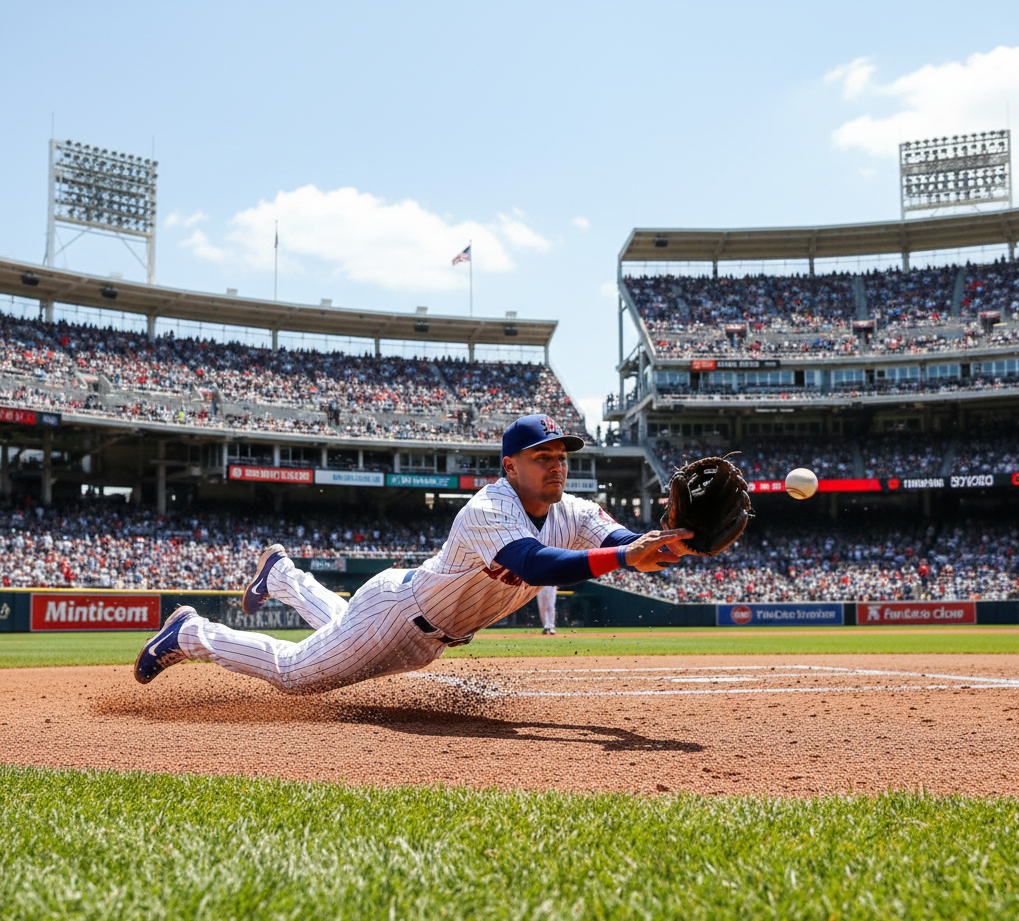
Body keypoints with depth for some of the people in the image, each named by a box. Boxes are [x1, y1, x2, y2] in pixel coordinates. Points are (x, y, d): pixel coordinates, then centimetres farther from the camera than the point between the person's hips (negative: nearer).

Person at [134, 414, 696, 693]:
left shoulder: (575, 515, -11)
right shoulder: (487, 512, -35)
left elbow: (625, 542, -24)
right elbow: (537, 566, -51)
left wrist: (667, 548, -45)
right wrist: (622, 556, -59)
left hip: (433, 639, 8)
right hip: (398, 609, -8)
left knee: (342, 628, 33)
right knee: (294, 673, 1)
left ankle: (283, 575, 56)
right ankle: (190, 634, 22)